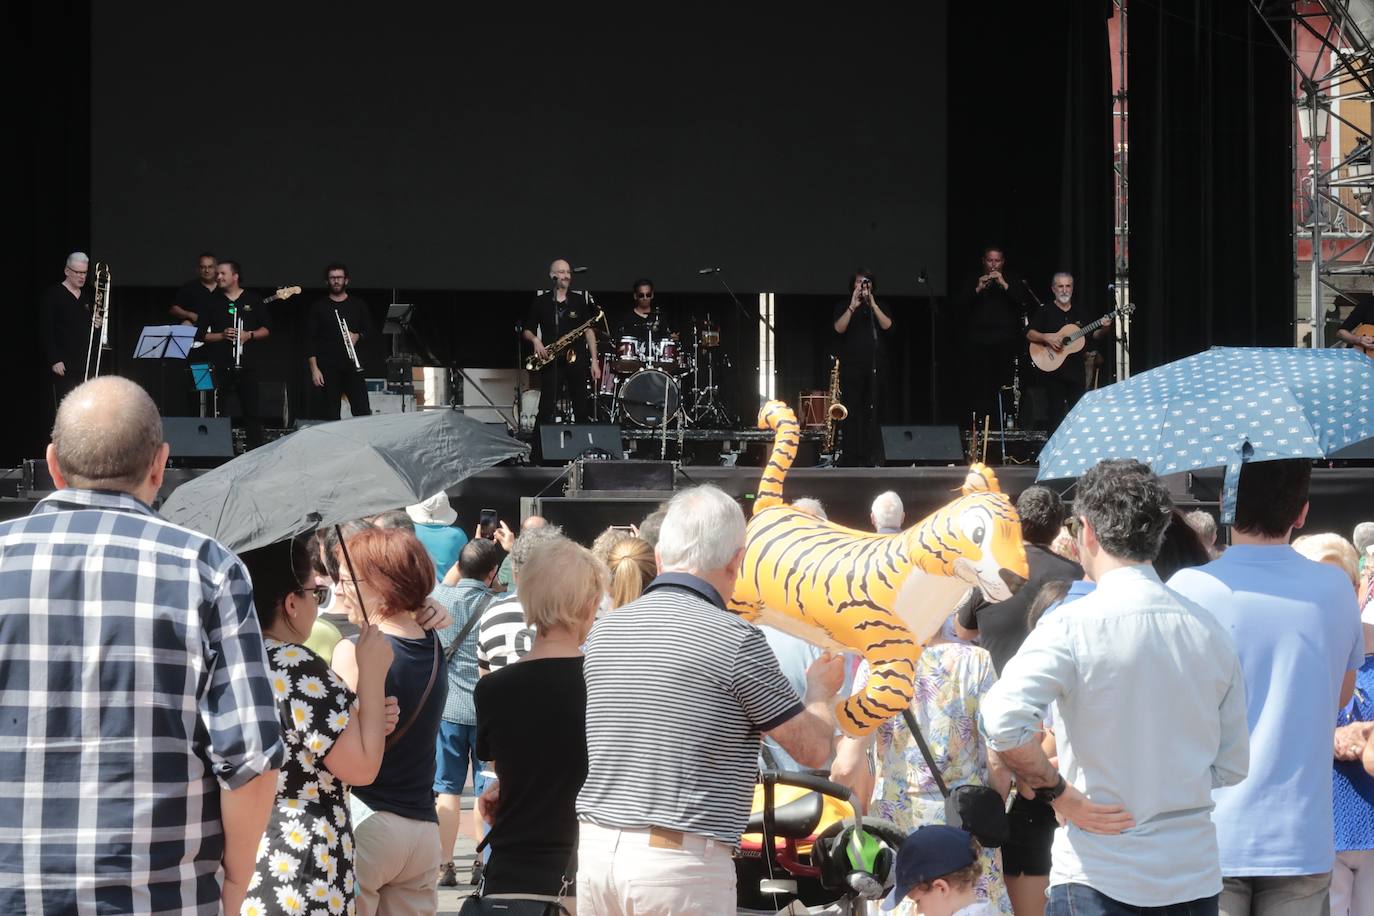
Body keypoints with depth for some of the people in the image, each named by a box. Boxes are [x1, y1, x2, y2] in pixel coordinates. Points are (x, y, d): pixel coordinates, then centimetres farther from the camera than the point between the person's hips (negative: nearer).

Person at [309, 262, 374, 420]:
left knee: (363, 412, -8)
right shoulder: (319, 307, 7)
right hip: (328, 368, -1)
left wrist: (358, 336, -9)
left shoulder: (358, 305, 11)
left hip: (353, 365, 1)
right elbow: (311, 340, 4)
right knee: (329, 414, -3)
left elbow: (369, 331, 14)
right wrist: (314, 368, -5)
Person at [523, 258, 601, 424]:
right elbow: (527, 330, 13)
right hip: (551, 362, -1)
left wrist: (594, 361, 0)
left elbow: (589, 331, 7)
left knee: (582, 410, 0)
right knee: (547, 410, -5)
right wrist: (535, 339, -10)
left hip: (577, 359, 1)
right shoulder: (540, 302, 7)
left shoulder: (580, 300, 9)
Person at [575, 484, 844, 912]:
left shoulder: (604, 631, 9)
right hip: (682, 858, -6)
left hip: (596, 846, 6)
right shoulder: (736, 640, -10)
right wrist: (820, 690, 18)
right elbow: (813, 749, -3)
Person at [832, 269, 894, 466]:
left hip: (876, 368, 2)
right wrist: (852, 307, -18)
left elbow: (887, 325, -3)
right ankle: (850, 459, -8)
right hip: (851, 368, -2)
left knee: (873, 415, -2)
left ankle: (871, 459, 0)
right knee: (851, 413, -7)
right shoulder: (844, 307, 9)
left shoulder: (879, 307, 16)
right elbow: (839, 328, -9)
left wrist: (872, 305, -12)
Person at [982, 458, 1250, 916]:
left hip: (1098, 876, -5)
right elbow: (1233, 766, 10)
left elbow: (1004, 722, -25)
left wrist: (1054, 789, -10)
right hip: (1195, 878, 5)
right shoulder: (1209, 630, 4)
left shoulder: (1073, 624, -11)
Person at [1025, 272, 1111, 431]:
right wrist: (1046, 338, -23)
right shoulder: (1045, 311, 1)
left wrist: (1104, 329, -4)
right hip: (1053, 370, -4)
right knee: (1055, 414, -5)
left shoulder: (1081, 312, 14)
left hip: (1076, 371, 4)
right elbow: (1029, 334, -6)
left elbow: (1094, 335, 16)